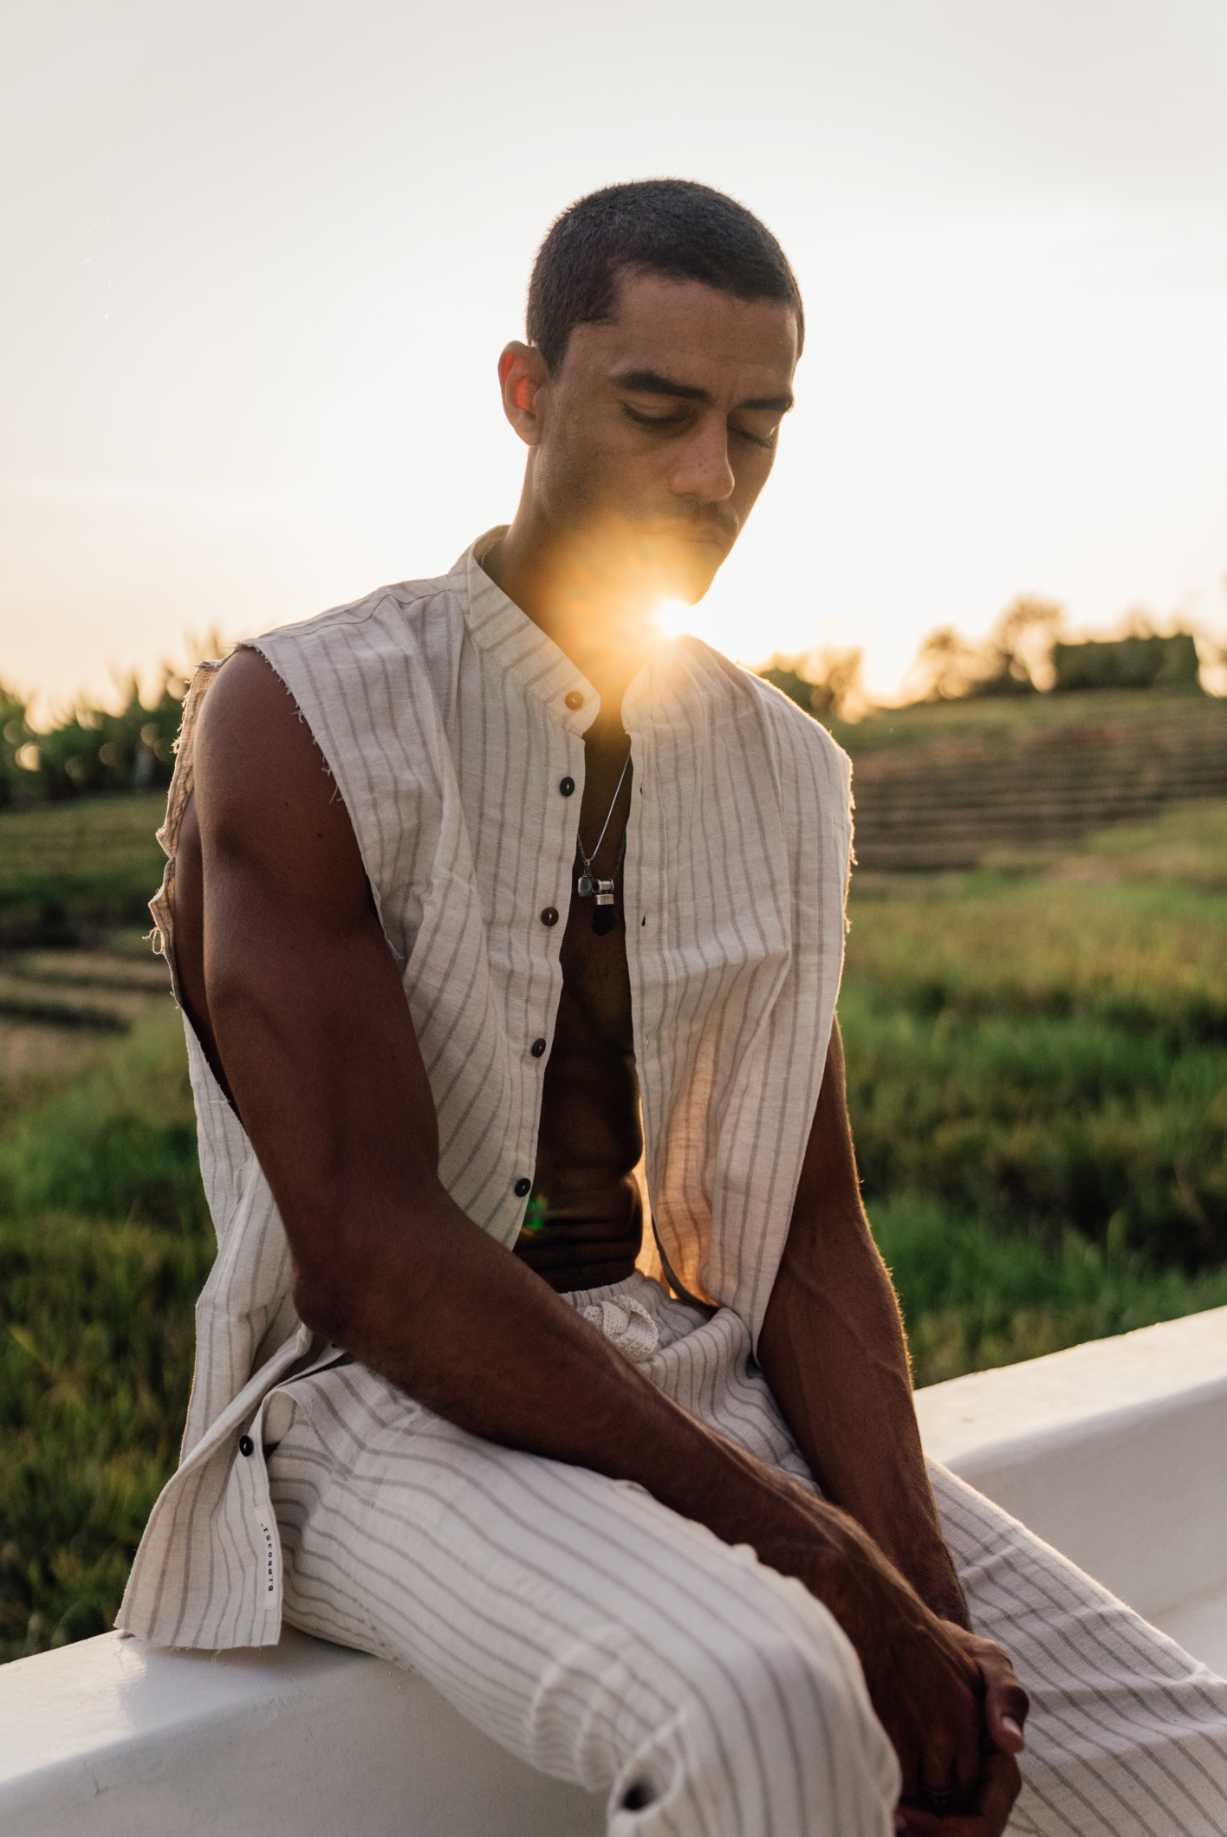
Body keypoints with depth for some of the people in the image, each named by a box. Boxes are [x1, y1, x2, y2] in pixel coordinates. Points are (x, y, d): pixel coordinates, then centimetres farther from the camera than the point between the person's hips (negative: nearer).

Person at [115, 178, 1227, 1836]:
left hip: (713, 1398, 5)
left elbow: (814, 1231, 6)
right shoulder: (295, 720, -9)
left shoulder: (790, 776, 8)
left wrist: (922, 1599, -12)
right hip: (386, 1412, -5)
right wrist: (821, 1572, -21)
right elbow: (369, 1250, -18)